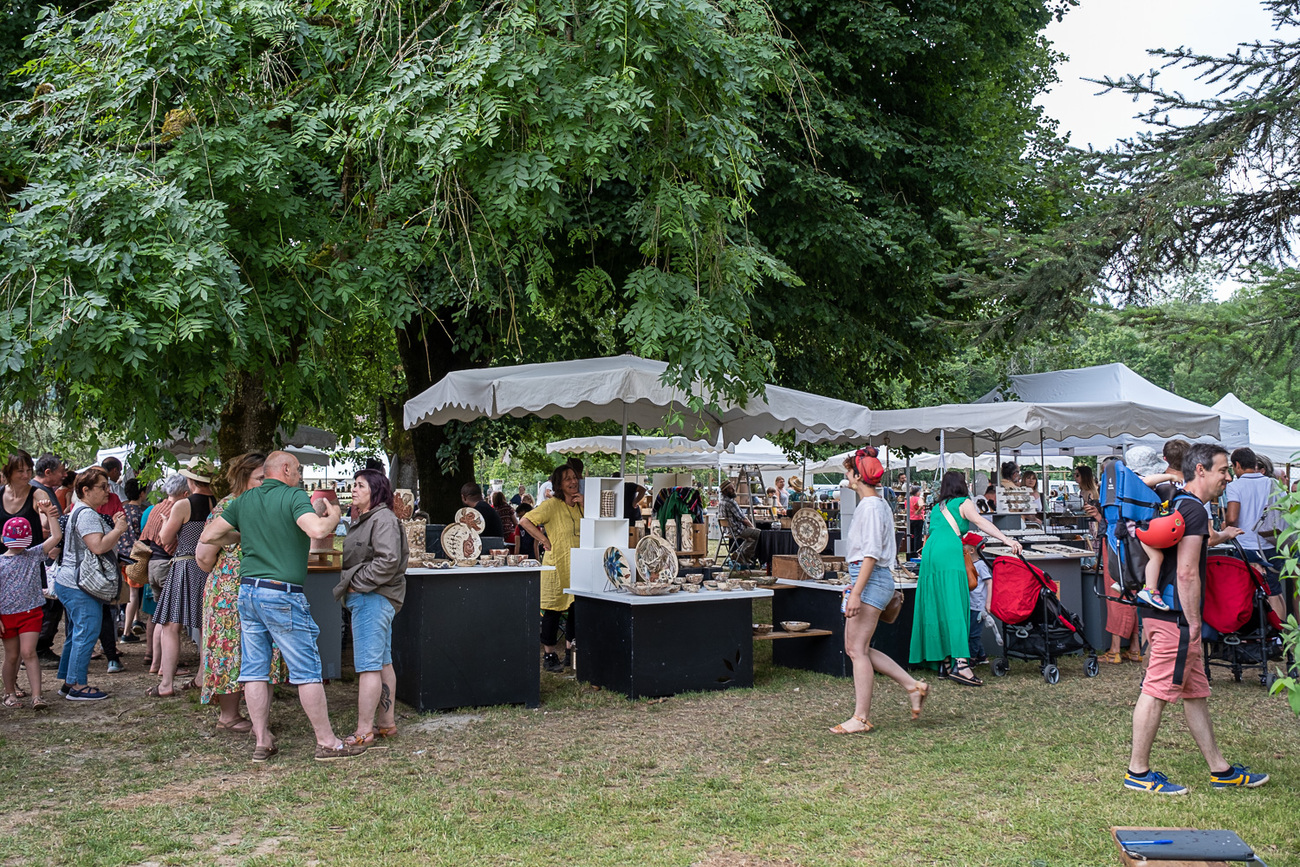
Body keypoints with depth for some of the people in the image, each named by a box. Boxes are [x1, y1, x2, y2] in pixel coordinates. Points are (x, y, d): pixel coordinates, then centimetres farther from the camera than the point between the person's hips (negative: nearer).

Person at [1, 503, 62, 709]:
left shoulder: (34, 555, 3)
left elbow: (56, 537, -5)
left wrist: (50, 514, -9)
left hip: (31, 613, -1)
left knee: (28, 653, -9)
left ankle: (37, 696, -12)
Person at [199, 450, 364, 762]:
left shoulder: (245, 500, 10)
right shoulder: (294, 496, -9)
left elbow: (208, 536, 12)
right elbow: (317, 530, -26)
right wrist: (333, 517, -6)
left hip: (248, 590, 7)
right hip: (282, 594, -6)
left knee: (254, 670, 9)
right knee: (307, 671, 1)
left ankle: (262, 742, 14)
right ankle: (327, 742, 7)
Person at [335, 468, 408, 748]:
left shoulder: (383, 519, -12)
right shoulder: (365, 520, 20)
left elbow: (388, 561, -22)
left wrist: (357, 583, -15)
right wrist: (349, 584, 10)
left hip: (373, 599, -11)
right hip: (367, 599, 11)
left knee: (368, 666, -9)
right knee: (383, 663, 14)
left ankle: (363, 732, -8)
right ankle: (387, 723, 21)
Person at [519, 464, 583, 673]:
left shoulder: (580, 505, 11)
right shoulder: (552, 505, -9)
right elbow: (525, 521, -13)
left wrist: (585, 505, -2)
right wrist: (545, 540, -13)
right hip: (556, 564, -6)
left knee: (576, 609, 9)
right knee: (552, 610, 0)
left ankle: (570, 653, 21)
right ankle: (549, 655, 9)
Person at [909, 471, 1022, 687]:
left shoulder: (938, 507, 28)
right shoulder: (963, 503, 10)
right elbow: (980, 522, -6)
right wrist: (1007, 540, -14)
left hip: (929, 551, 7)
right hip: (949, 553, -7)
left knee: (937, 606, 8)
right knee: (955, 605, -15)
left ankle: (945, 659, 10)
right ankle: (960, 663, -26)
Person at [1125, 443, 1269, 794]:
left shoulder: (1176, 505, 18)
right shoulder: (1195, 509, -13)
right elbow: (1187, 573, -20)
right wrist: (1194, 625, -17)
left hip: (1162, 611, 11)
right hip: (1176, 617, -11)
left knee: (1195, 692, 15)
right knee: (1157, 691, -4)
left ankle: (1221, 771, 23)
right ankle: (1138, 772, 3)